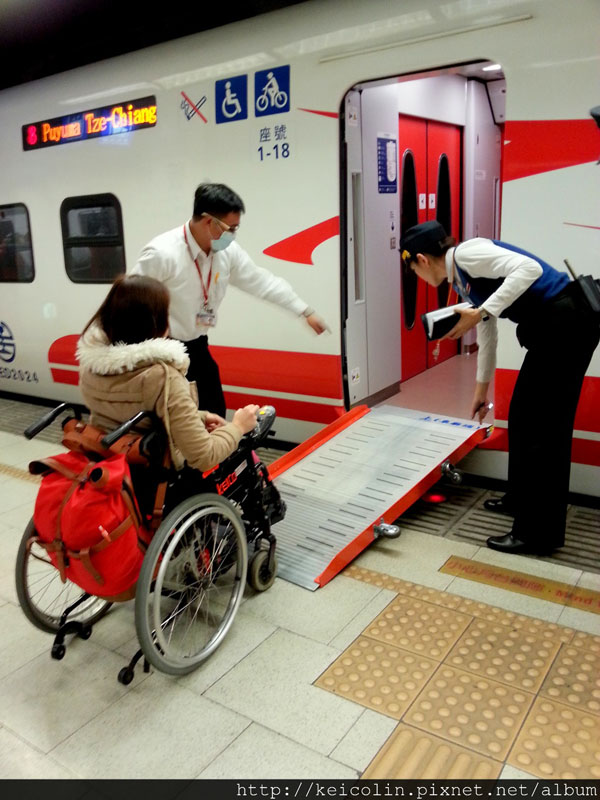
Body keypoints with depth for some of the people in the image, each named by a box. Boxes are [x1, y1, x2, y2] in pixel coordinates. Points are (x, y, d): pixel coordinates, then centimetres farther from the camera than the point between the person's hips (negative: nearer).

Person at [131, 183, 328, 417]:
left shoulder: (227, 251, -6)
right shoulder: (161, 253, -25)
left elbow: (261, 281, 4)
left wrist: (306, 312, 7)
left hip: (197, 348, 7)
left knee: (214, 416, 12)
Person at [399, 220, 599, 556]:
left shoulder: (466, 253, -10)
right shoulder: (462, 280, 18)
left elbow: (529, 268, -24)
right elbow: (487, 336, 27)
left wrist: (480, 312, -26)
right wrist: (482, 389, 36)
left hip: (567, 322, -10)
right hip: (553, 328, 10)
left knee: (542, 426, -4)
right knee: (523, 418, 18)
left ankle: (540, 533, 7)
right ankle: (521, 500, 35)